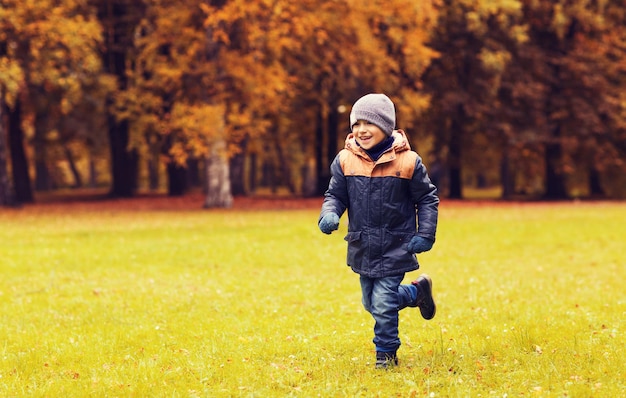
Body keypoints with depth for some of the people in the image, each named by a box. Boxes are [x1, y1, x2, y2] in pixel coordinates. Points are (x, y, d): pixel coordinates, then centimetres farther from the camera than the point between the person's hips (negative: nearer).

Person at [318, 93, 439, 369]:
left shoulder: (407, 161, -11)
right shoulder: (345, 160, -5)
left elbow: (427, 198, -1)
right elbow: (335, 195, 5)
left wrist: (425, 234, -10)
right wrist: (329, 214, -17)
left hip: (395, 248, -4)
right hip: (362, 247, 5)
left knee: (383, 304, -10)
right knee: (371, 303, 18)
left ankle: (386, 354, 13)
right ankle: (417, 291, 43)